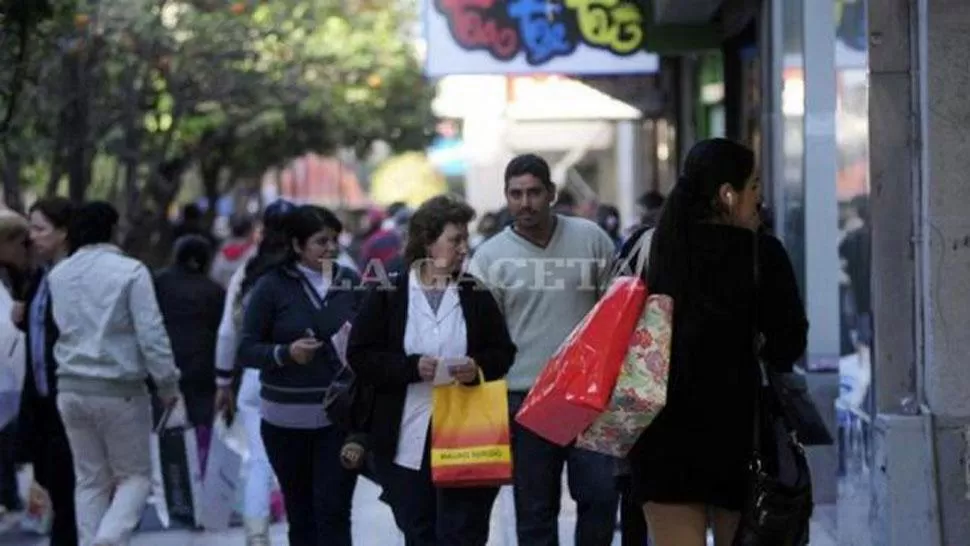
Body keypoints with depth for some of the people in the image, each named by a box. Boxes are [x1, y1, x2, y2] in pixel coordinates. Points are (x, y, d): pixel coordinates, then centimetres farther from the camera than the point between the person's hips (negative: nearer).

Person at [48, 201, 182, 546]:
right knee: (135, 475, 6)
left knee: (90, 479, 13)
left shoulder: (58, 274, 5)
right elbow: (151, 334, -12)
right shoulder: (130, 271, -12)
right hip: (119, 389, -5)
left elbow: (62, 327, 8)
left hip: (71, 388, 5)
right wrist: (168, 384, -4)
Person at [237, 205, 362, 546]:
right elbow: (247, 349, -2)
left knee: (334, 510, -8)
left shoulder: (350, 283, 4)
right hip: (287, 419, 0)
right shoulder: (273, 286, -2)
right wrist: (286, 353, -20)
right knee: (300, 514, 9)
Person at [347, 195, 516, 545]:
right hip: (407, 442, 0)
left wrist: (478, 367, -13)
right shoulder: (388, 294, 0)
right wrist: (412, 366, -18)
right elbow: (360, 357, -4)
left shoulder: (475, 294, 6)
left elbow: (503, 353, 9)